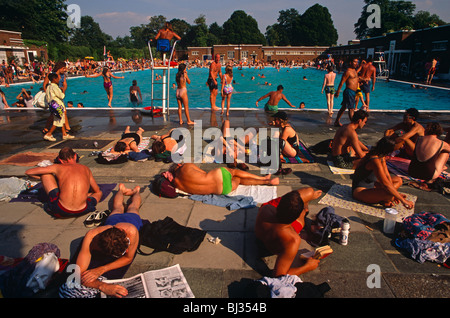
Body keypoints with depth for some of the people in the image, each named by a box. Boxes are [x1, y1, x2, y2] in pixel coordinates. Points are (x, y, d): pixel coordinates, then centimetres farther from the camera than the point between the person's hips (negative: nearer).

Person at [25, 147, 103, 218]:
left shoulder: (58, 167, 11)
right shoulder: (86, 169, 16)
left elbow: (28, 172, 19)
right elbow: (97, 191, 27)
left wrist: (42, 177, 38)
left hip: (61, 211, -1)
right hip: (82, 211, 1)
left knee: (45, 173, 18)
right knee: (99, 193, 34)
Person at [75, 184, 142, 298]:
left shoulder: (131, 231, -56)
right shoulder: (90, 237, -52)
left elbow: (128, 258, -37)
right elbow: (79, 273, -49)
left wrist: (101, 270, -50)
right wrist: (103, 286, -66)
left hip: (132, 219, -1)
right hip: (112, 220, 1)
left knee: (133, 208, 38)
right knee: (118, 209, 39)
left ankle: (136, 191, 67)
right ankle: (121, 190, 66)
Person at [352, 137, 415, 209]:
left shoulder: (382, 157, 2)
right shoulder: (375, 161, -28)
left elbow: (387, 175, 6)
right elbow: (386, 184, -30)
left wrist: (396, 193, -3)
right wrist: (403, 200, -24)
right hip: (360, 191, -11)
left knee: (398, 180, 17)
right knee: (390, 195, -35)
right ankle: (383, 201, 0)